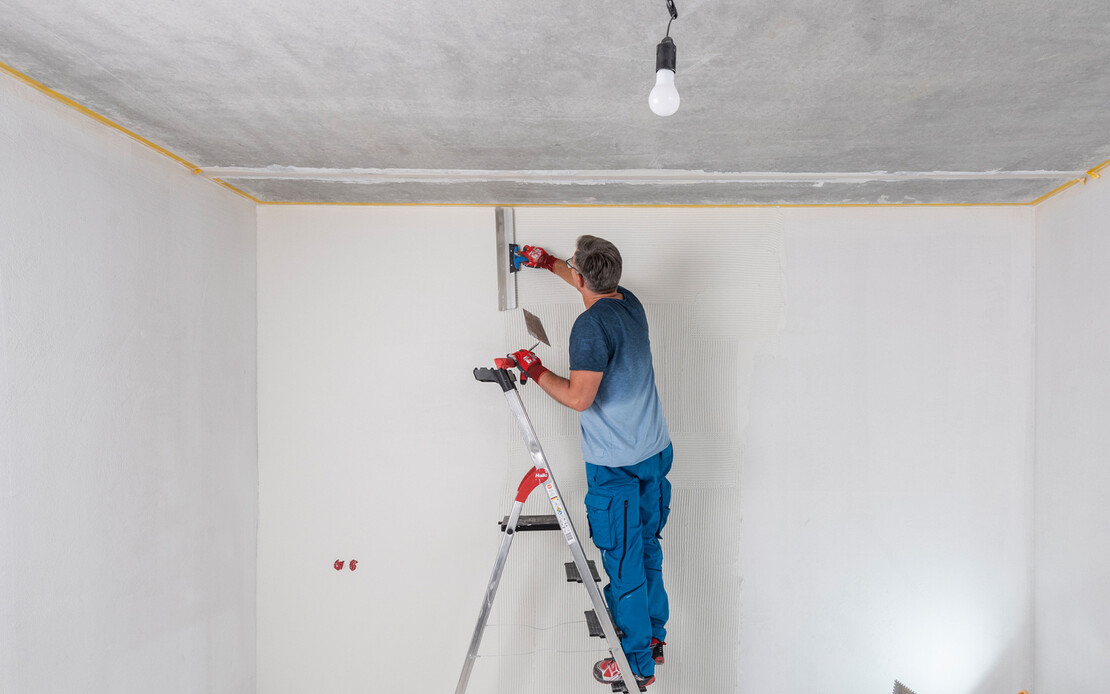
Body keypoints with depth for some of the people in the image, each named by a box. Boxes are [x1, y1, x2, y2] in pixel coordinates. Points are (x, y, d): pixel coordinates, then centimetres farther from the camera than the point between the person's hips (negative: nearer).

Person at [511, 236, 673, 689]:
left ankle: (638, 665, 20)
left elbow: (579, 397, -23)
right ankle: (654, 639, 37)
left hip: (615, 465, -8)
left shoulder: (591, 324, -21)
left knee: (623, 564, 5)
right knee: (647, 548, 21)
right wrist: (549, 263, 37)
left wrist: (535, 369, -9)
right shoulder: (630, 303, 5)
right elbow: (598, 285, 26)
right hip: (656, 452, 9)